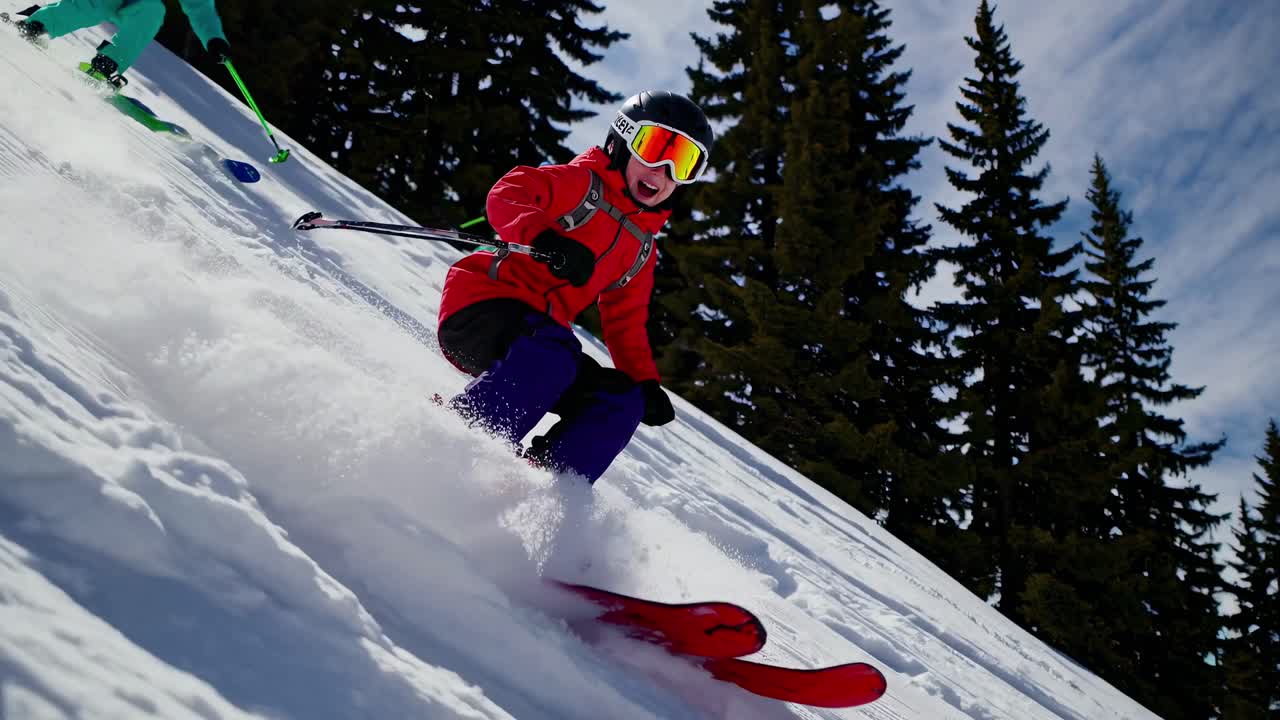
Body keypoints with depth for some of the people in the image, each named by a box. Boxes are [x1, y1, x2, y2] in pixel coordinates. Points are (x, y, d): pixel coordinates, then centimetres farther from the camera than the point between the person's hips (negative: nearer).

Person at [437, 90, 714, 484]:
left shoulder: (641, 250, 22)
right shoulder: (581, 182, 1)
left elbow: (626, 324, 25)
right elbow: (507, 195, -17)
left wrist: (645, 383, 9)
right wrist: (547, 239, -37)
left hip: (540, 335, 8)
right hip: (483, 302, -7)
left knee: (622, 401, -7)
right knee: (551, 355, -36)